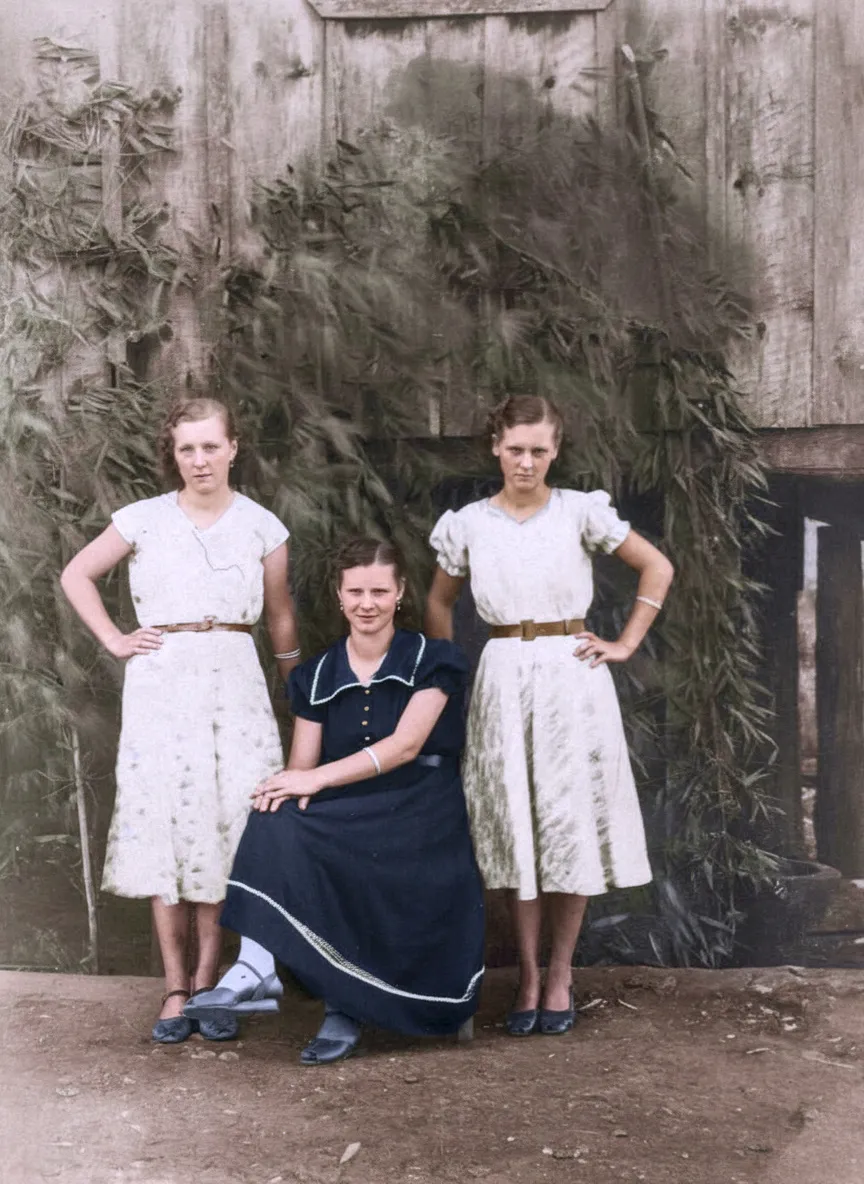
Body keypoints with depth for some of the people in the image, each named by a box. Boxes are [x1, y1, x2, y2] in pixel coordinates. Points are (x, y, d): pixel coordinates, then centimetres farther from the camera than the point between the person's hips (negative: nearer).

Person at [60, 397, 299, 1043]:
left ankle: (208, 984, 6)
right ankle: (176, 989, 4)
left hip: (235, 680, 1)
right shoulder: (145, 519, 3)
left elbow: (282, 620, 12)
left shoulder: (262, 526, 5)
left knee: (227, 825, -2)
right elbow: (77, 576, 14)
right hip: (161, 682, 0)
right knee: (166, 825, -2)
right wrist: (115, 640, 4)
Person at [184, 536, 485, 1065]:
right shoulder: (317, 676, 14)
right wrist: (294, 787, -19)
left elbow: (405, 746, -10)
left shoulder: (431, 660, 3)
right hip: (346, 817, 4)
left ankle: (345, 1006, -27)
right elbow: (302, 764, 7)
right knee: (278, 820, -29)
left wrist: (318, 778, -20)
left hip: (417, 816, -3)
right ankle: (257, 971, -35)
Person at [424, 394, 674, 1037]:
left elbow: (658, 568, 5)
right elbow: (440, 603, 17)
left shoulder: (582, 512, -1)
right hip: (503, 678, 1)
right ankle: (528, 976, 11)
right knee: (516, 826, 3)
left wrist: (626, 644, 1)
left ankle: (560, 974, 13)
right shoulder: (468, 524, 4)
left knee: (571, 822, 1)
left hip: (571, 676, -1)